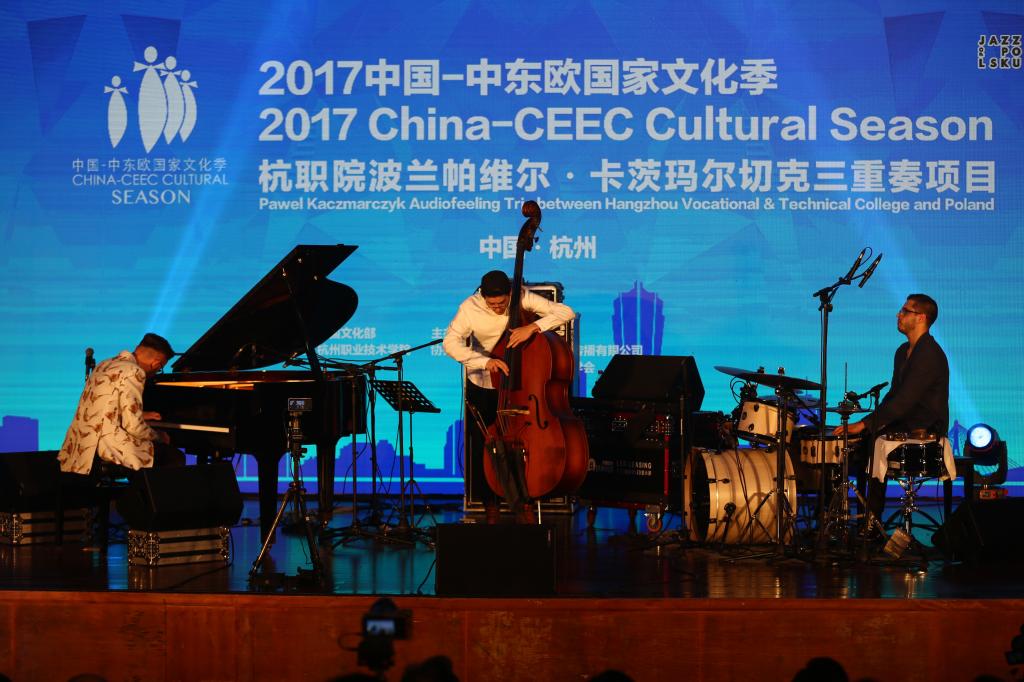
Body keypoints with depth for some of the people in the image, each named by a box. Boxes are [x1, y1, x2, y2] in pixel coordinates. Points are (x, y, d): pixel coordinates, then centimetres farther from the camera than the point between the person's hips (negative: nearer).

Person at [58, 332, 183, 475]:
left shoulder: (104, 365, 16)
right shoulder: (133, 372, -12)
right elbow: (133, 426, -17)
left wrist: (141, 415, 40)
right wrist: (159, 436, 2)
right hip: (107, 446, -10)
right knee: (176, 458, 0)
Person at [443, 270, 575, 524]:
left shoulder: (523, 299, -17)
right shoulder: (470, 308, -18)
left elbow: (566, 311, -20)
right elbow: (450, 342, -27)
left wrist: (533, 326, -35)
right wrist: (485, 361, -39)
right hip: (482, 386, 1)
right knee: (481, 446, 2)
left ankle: (522, 503, 4)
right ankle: (490, 505, 20)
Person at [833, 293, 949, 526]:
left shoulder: (930, 355, -19)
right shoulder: (903, 352, 13)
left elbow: (905, 401, -25)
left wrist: (865, 424, -26)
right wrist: (871, 422, 2)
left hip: (926, 433, -9)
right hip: (905, 426, 9)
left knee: (873, 448, -23)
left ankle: (872, 523, -11)